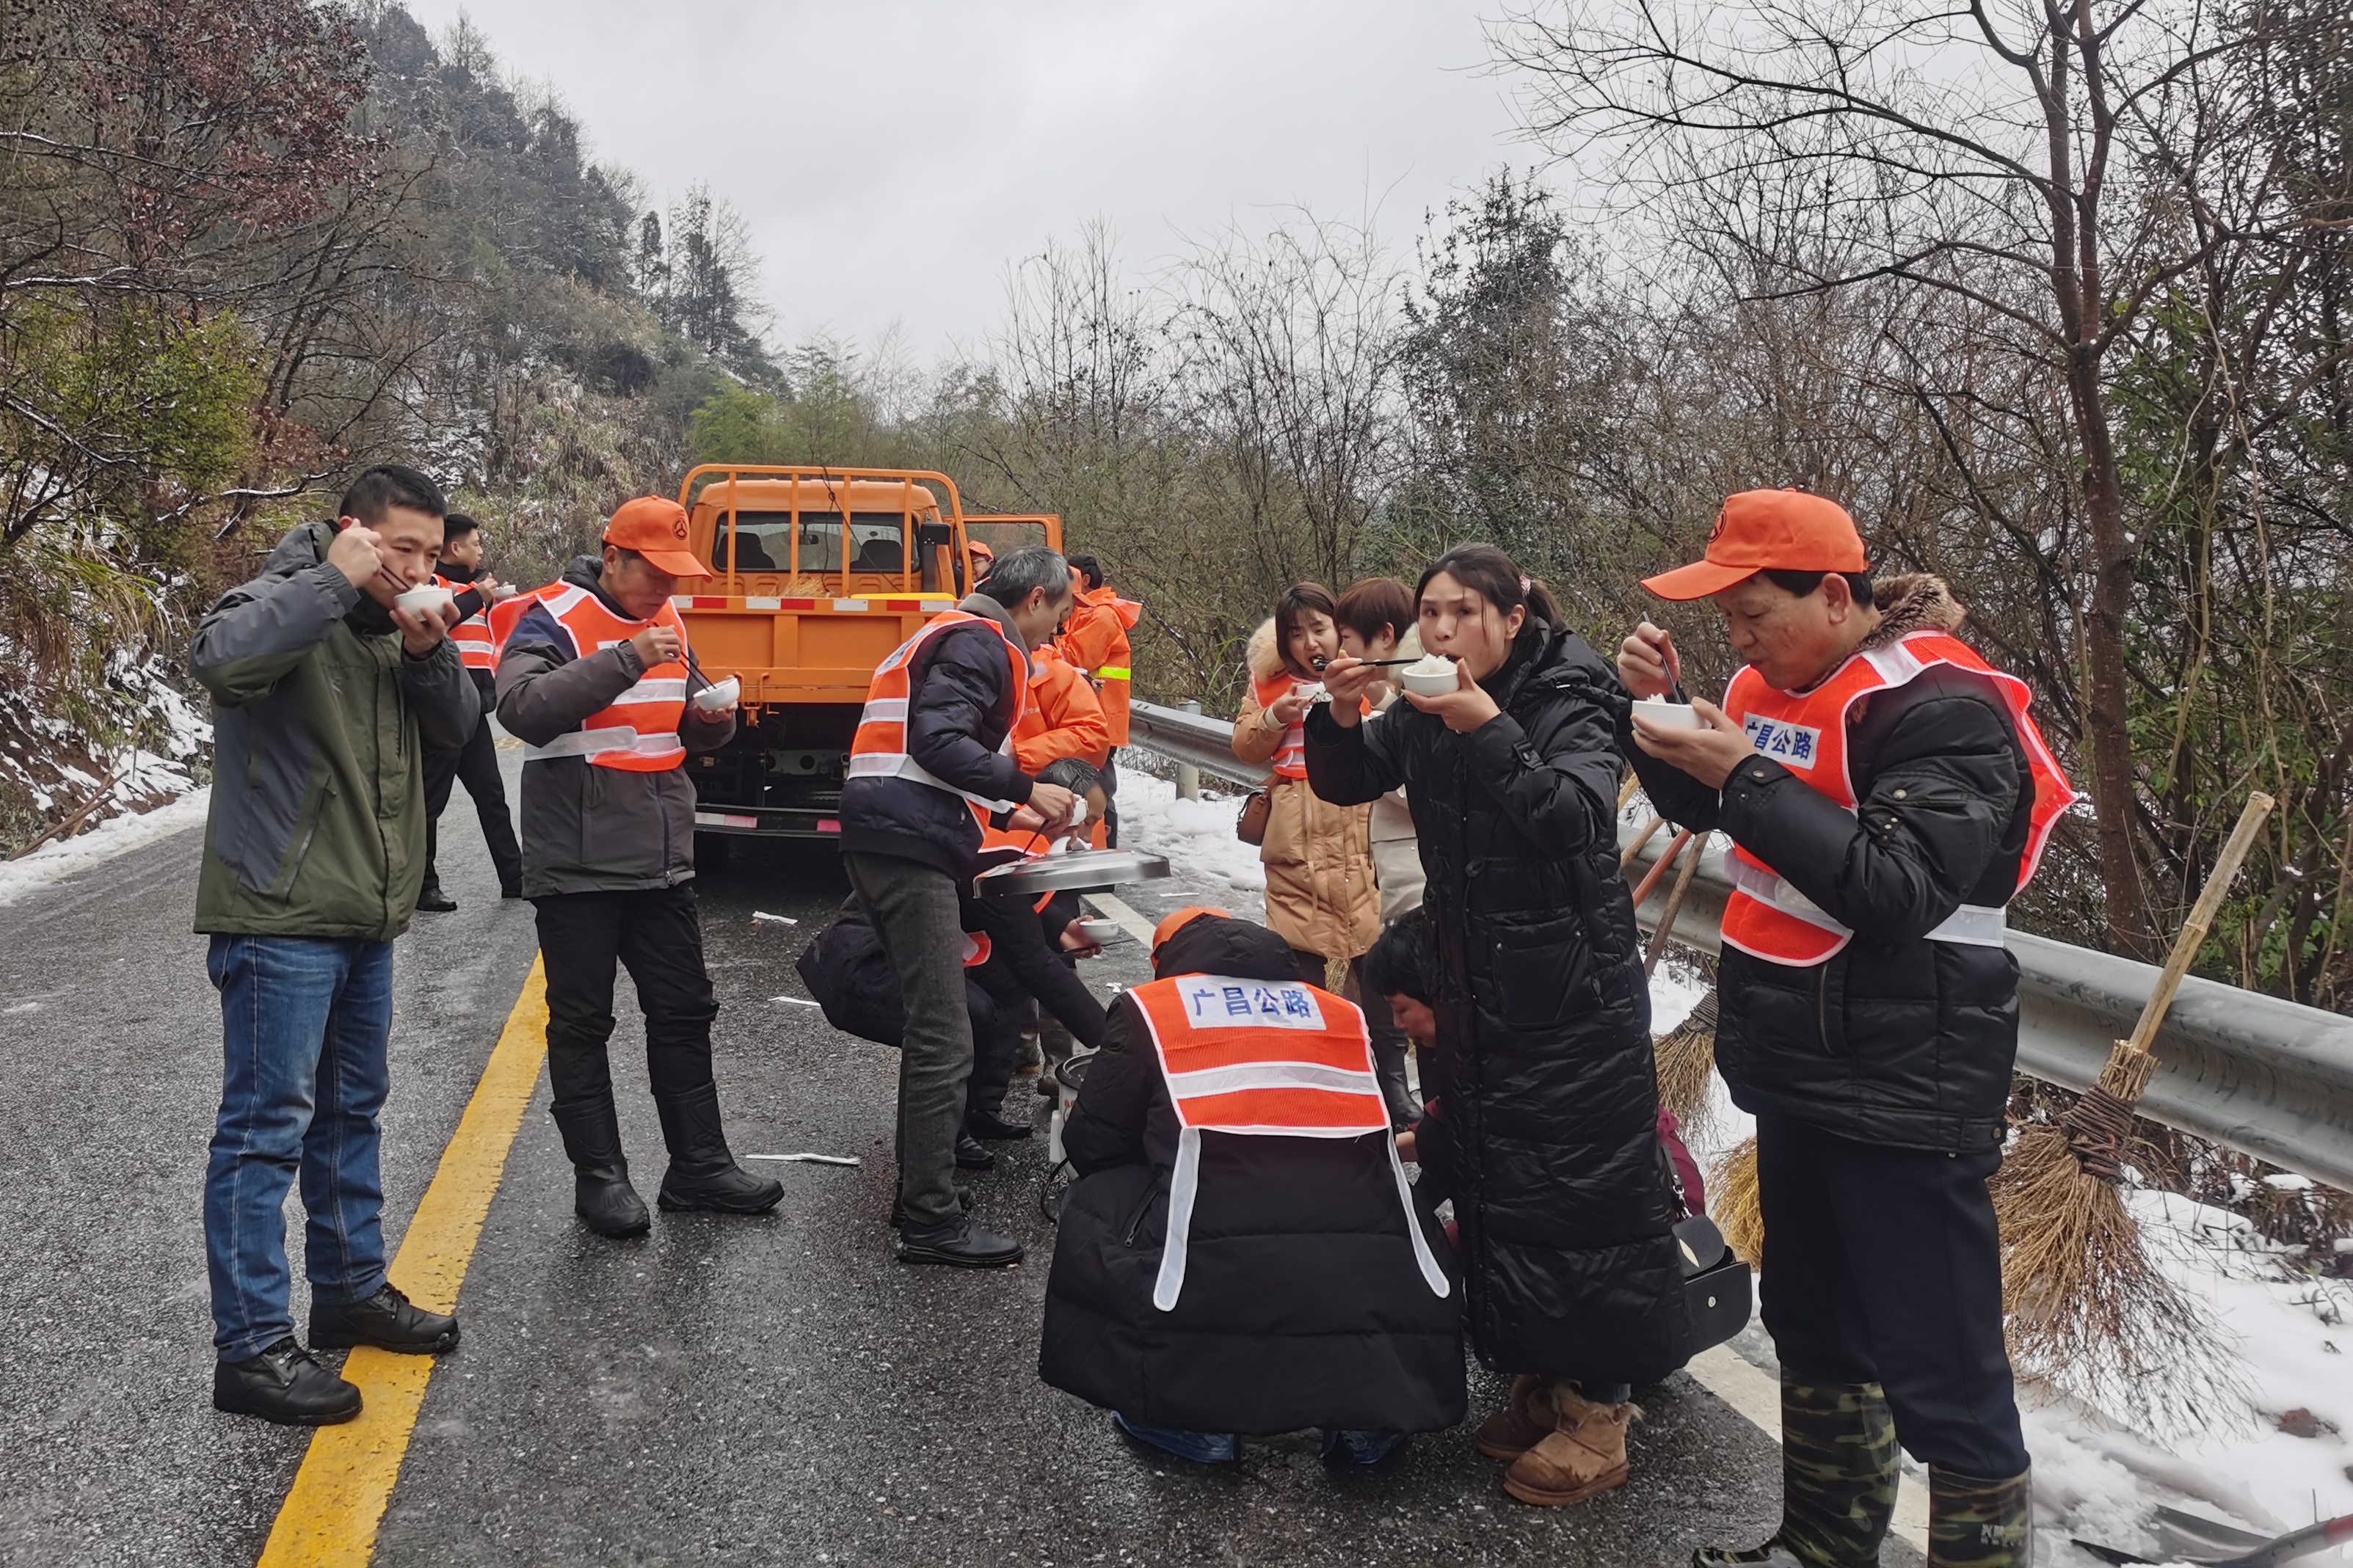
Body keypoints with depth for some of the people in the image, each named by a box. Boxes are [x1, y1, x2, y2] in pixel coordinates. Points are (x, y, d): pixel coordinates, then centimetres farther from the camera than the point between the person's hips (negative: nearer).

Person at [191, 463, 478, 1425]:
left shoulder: (391, 627, 12)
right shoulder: (288, 603, -12)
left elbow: (457, 728, 9)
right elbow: (220, 658, -33)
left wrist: (431, 650, -9)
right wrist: (335, 581, -28)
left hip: (365, 919, 9)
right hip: (280, 920, -9)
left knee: (353, 1111, 18)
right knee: (266, 1127, -4)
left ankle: (351, 1289, 32)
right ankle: (251, 1348, 2)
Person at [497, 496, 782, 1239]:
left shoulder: (665, 621, 10)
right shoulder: (552, 620, -10)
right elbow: (524, 708, -27)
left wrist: (710, 718, -3)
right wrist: (628, 659, -30)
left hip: (662, 862, 7)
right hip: (578, 864, -7)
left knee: (684, 1012, 11)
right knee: (582, 1024, 4)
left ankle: (698, 1165, 22)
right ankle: (599, 1175, 15)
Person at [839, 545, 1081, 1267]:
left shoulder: (961, 635, 25)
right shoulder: (982, 641, -7)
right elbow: (937, 742, -21)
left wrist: (1006, 813, 25)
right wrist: (1024, 789, -16)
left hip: (894, 840, 11)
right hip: (910, 847, -11)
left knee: (931, 1025, 19)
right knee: (944, 1039, -8)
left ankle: (921, 1184, 29)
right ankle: (931, 1223, -4)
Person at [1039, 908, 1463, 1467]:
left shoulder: (1150, 1009, 14)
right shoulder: (1341, 1012, 23)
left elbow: (1091, 1143, 20)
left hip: (1215, 1275, -3)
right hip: (1369, 1277, 3)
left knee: (1093, 1209, 24)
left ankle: (1189, 1416, 19)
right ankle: (1370, 1410, 20)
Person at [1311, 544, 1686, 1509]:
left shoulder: (1568, 700, -14)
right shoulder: (1426, 709, 4)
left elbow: (1575, 819, -29)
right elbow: (1345, 784, 3)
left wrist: (1491, 731, -40)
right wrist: (1340, 719, -17)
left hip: (1574, 993, -6)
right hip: (1475, 986, 7)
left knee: (1578, 1190, 0)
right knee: (1492, 1185, 13)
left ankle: (1598, 1410, 13)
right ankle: (1541, 1383, 28)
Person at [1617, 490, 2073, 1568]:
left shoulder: (1943, 708, -18)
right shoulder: (1780, 682, 7)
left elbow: (1899, 894, -28)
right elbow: (1699, 810, 20)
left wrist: (1745, 776, -27)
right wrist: (1657, 705, 1)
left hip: (1903, 1085, -9)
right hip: (1796, 1063, 9)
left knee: (1938, 1370, -4)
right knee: (1813, 1324, 22)